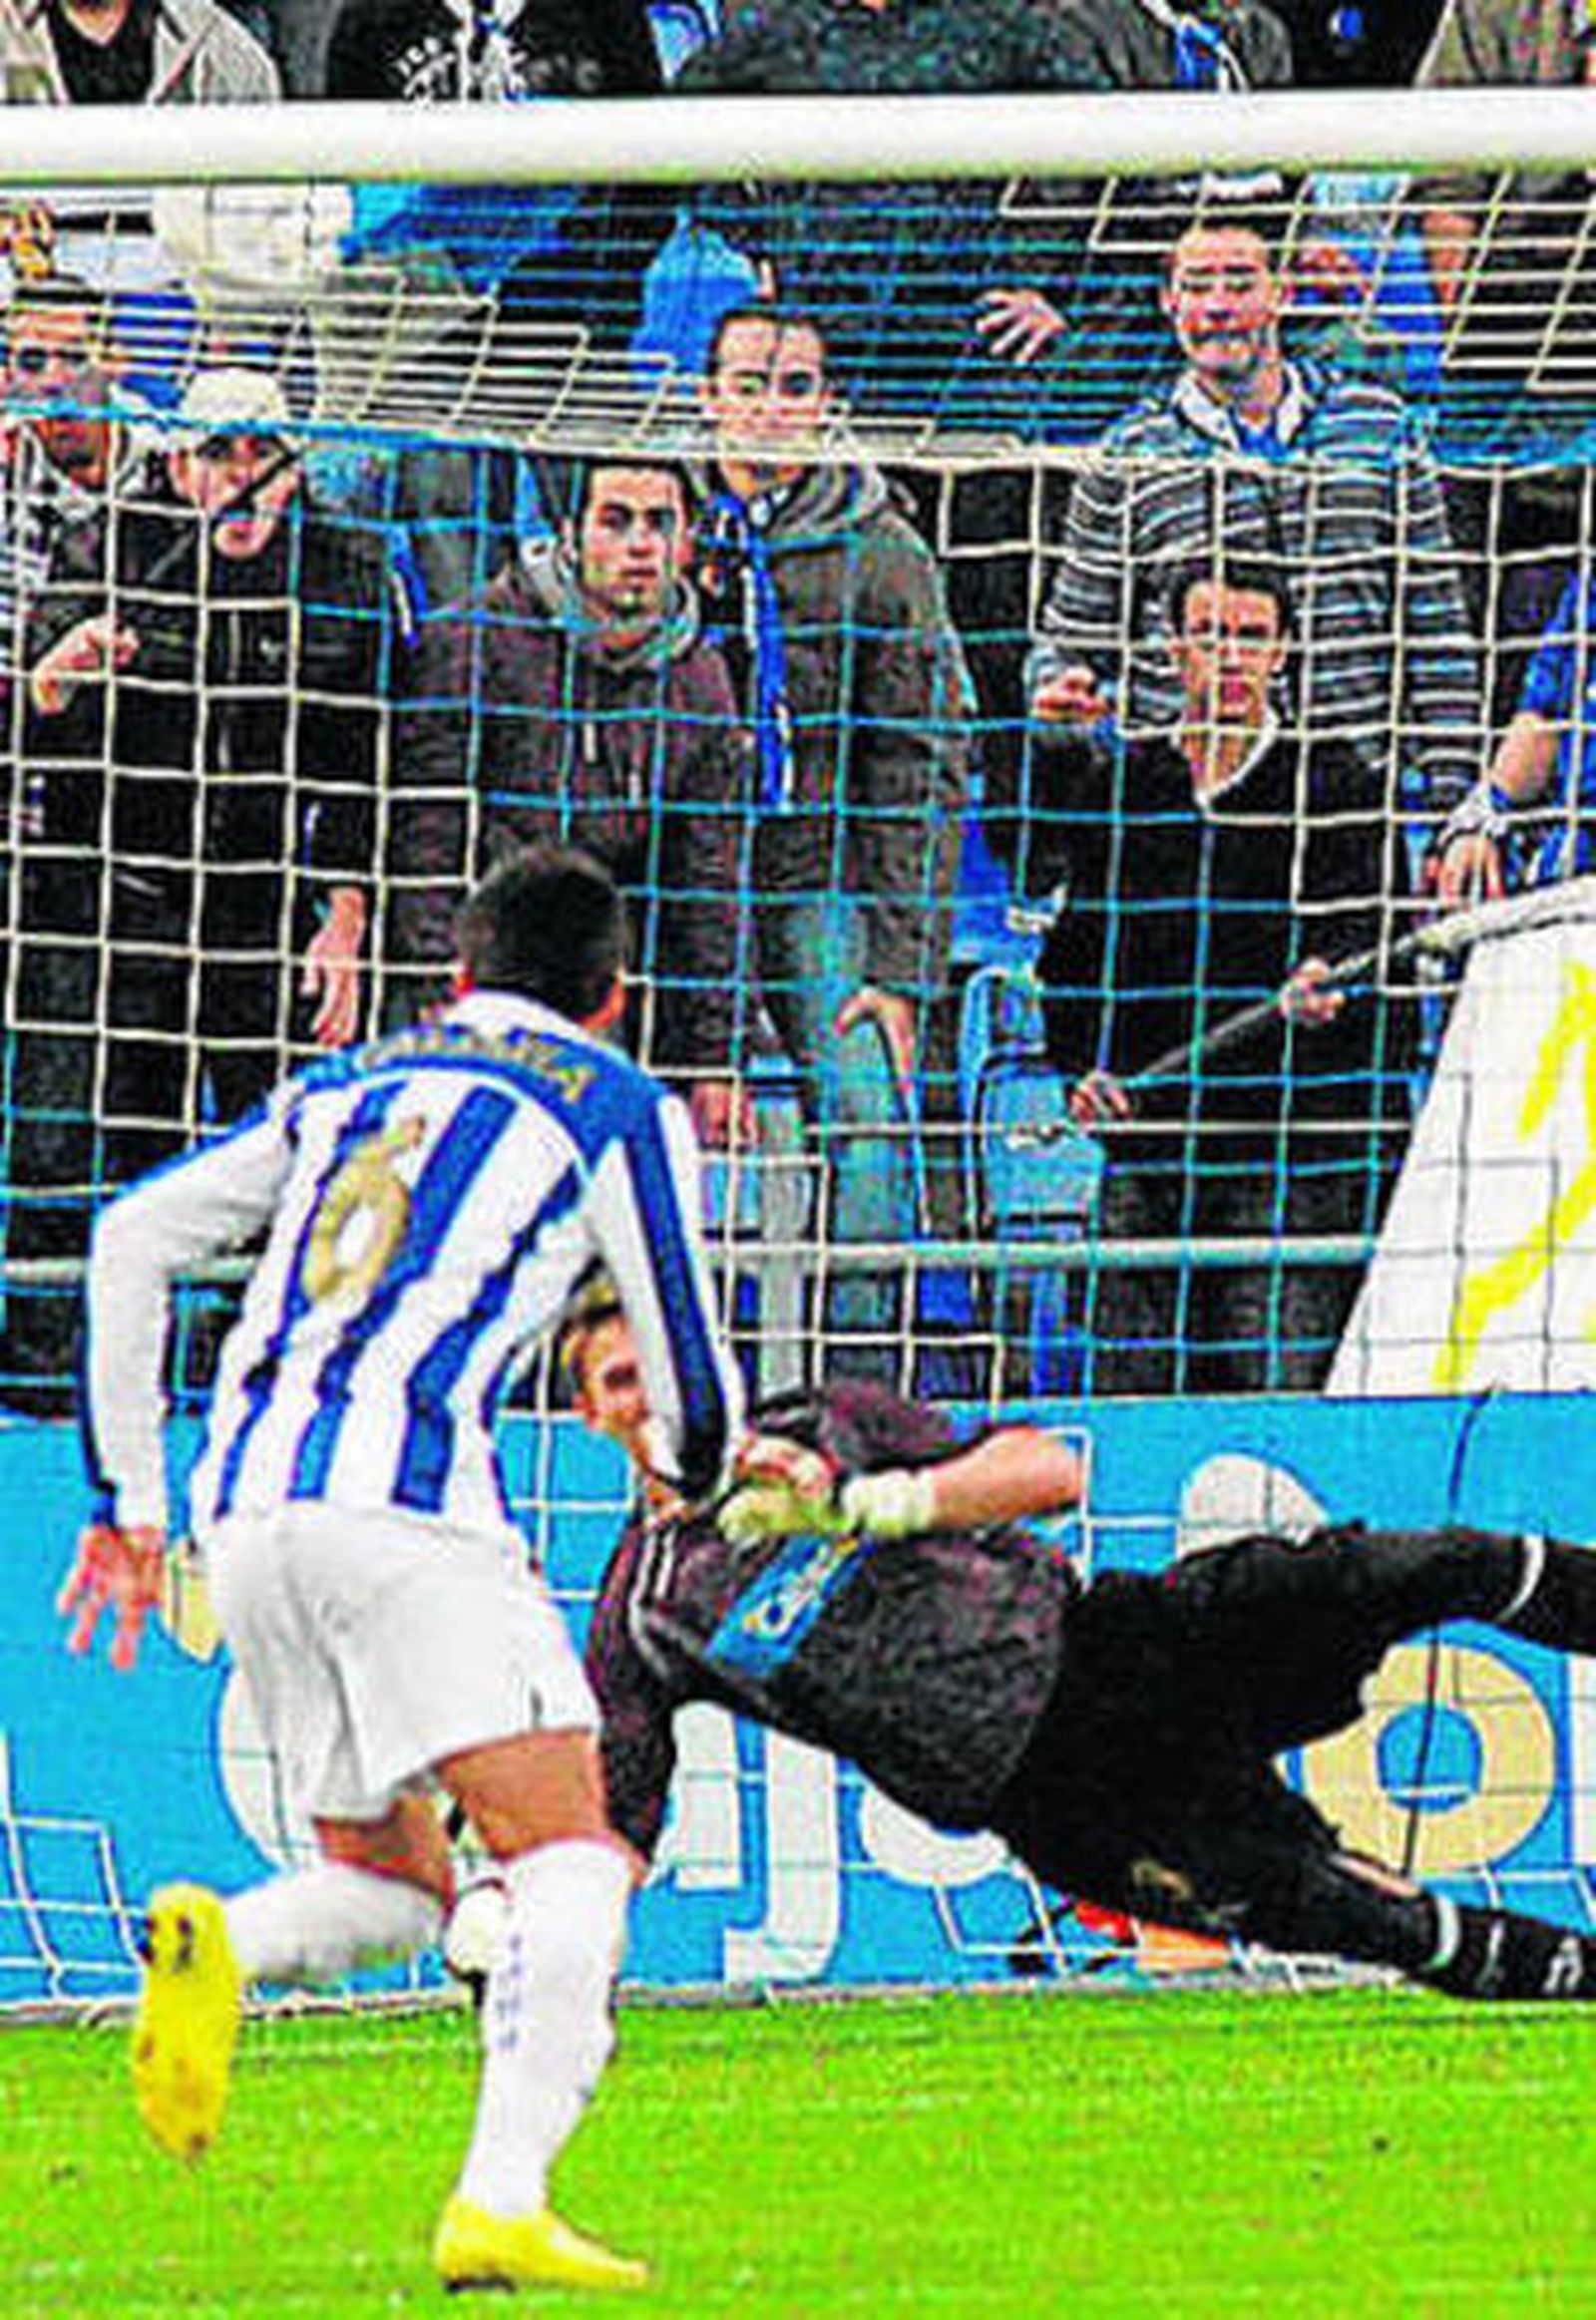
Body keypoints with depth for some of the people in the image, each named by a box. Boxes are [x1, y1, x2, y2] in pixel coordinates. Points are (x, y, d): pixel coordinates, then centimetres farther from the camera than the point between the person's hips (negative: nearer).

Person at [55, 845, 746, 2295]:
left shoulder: (344, 1087, 26)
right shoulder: (618, 1107, 11)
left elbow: (131, 1238, 22)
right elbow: (696, 1392, 13)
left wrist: (130, 1496, 25)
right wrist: (697, 1467, 37)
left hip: (247, 1502, 6)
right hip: (405, 1493, -6)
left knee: (393, 1882, 18)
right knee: (565, 1854, -7)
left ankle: (214, 1946, -15)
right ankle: (501, 2205, -26)